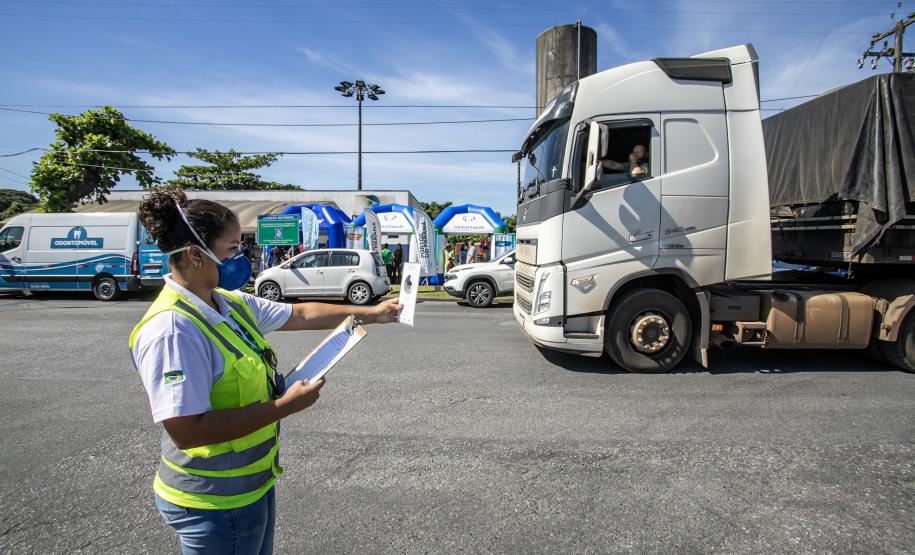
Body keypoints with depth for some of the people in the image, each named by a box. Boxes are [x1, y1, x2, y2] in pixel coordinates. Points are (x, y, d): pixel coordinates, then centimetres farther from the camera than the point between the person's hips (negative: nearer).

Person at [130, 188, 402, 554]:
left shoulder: (231, 303, -1)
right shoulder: (172, 330, -27)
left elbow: (302, 315, 9)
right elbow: (186, 431, -29)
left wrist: (372, 314, 10)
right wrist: (285, 405, -26)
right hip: (215, 502, -8)